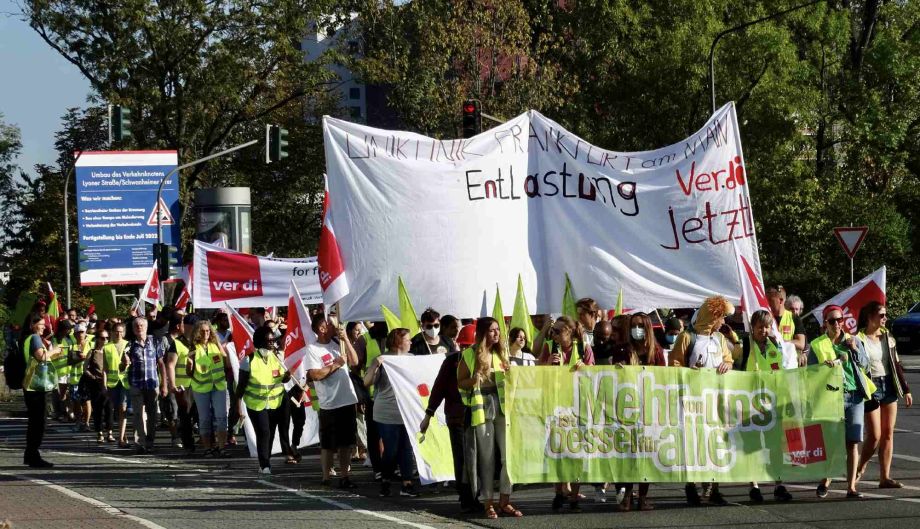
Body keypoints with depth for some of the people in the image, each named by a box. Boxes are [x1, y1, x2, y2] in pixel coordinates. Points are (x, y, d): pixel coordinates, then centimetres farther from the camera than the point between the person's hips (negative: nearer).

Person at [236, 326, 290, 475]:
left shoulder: (277, 357, 1)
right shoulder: (249, 360, -10)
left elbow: (283, 379, 10)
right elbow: (241, 384, -5)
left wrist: (287, 376, -14)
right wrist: (238, 403, -6)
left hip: (276, 403, 4)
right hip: (256, 404, -4)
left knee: (270, 434, 9)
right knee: (263, 432, -13)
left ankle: (266, 461, 25)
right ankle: (264, 465, -7)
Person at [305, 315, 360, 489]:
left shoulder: (337, 344, 11)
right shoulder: (312, 350, -8)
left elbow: (354, 362, 6)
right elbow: (315, 375, -18)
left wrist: (345, 340, -2)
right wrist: (336, 364, -13)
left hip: (348, 401, 6)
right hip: (329, 404, -6)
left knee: (347, 442, 9)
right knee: (328, 444, 3)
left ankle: (344, 477, 16)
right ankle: (326, 478, 13)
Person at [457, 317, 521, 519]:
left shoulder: (502, 353, 14)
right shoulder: (469, 355, 0)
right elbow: (460, 383, 1)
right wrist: (474, 380, -18)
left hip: (502, 406, 4)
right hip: (481, 408, -4)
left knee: (509, 453, -3)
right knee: (487, 457, -1)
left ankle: (504, 502, 5)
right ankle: (488, 503, 6)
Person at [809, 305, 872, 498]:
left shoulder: (853, 341, 13)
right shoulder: (817, 345, 4)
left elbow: (865, 363, 10)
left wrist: (855, 350, -6)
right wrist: (825, 366, -17)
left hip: (854, 395, 3)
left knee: (853, 442, 0)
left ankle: (851, 486, 4)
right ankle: (825, 481, 14)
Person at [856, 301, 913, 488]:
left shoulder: (888, 337, 10)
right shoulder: (859, 339, -9)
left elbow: (897, 364, 15)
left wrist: (906, 389, 13)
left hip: (889, 385, 6)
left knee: (888, 434, 4)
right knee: (875, 436, -7)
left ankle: (885, 477, 7)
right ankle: (860, 469, 18)